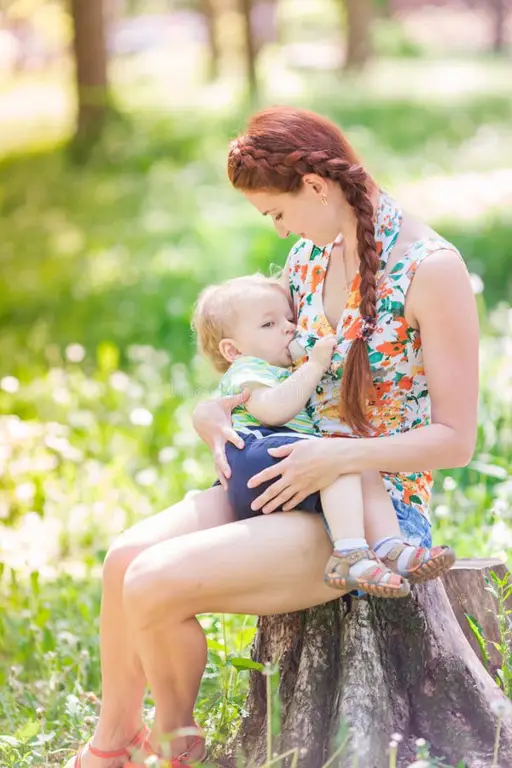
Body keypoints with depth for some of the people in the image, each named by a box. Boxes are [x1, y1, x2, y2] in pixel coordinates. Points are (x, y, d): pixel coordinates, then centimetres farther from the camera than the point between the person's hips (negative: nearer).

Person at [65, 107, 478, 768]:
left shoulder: (431, 269, -14)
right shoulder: (309, 255, 9)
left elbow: (456, 440, -14)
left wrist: (342, 456, -23)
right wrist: (210, 411, 2)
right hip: (296, 483, 7)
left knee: (156, 585, -21)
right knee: (125, 558, -14)